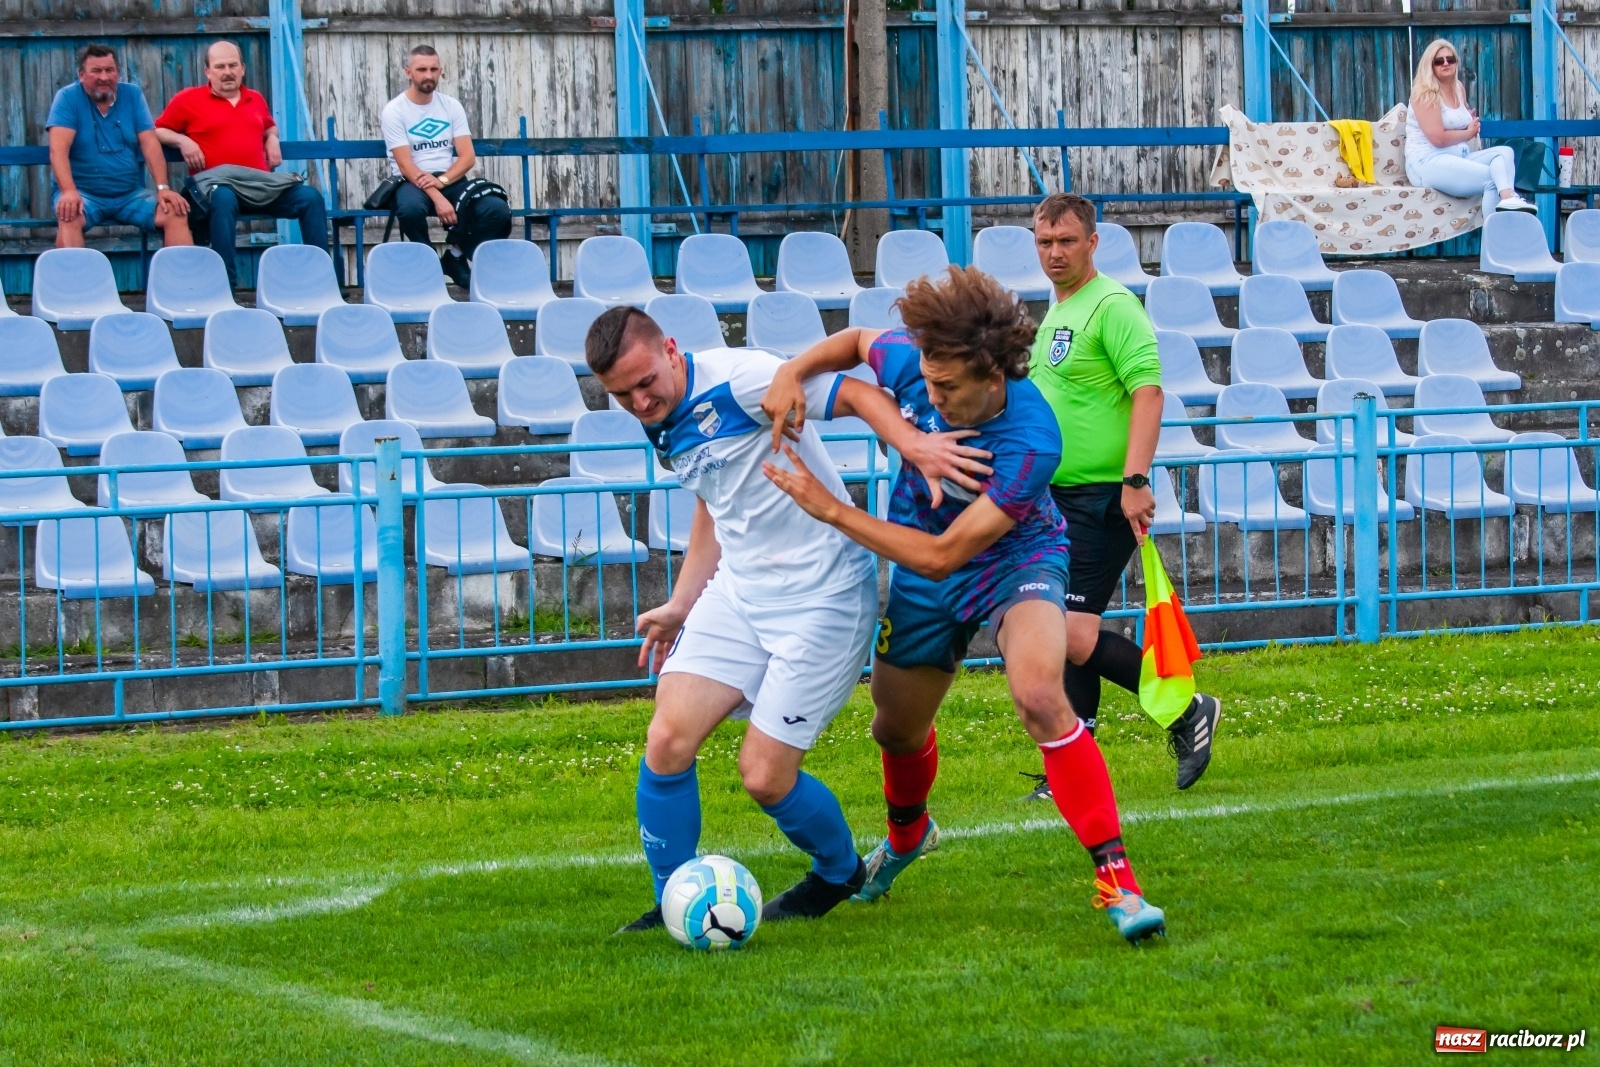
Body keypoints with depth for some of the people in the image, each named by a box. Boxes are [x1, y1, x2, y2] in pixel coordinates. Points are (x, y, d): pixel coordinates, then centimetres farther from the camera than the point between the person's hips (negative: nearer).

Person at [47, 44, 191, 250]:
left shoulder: (132, 95, 9)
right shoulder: (68, 98, -2)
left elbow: (150, 144, 2)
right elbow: (58, 149, -14)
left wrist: (163, 188, -14)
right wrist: (68, 192, -31)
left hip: (130, 194, 3)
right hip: (83, 193, -3)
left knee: (176, 213, -20)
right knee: (69, 215, -37)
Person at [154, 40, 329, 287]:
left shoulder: (255, 100, 24)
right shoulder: (188, 99, 10)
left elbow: (269, 127, 42)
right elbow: (157, 131, 14)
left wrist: (272, 140, 19)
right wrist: (182, 141, -4)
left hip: (260, 181, 5)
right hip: (216, 179, -5)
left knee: (311, 198, -16)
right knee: (223, 200, -42)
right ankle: (226, 285, -42)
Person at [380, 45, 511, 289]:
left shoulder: (451, 106, 7)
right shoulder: (394, 111, -5)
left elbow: (468, 157, 0)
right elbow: (406, 165, -13)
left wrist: (441, 181, -19)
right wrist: (437, 198, -26)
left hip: (450, 179, 4)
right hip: (413, 182, -4)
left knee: (498, 211, -21)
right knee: (411, 208, -40)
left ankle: (456, 256, 4)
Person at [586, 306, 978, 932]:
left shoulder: (737, 378, -19)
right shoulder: (666, 425, 7)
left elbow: (856, 395, -22)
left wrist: (914, 443, -40)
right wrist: (679, 607, 23)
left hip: (822, 597, -7)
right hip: (738, 591, 7)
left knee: (764, 776, -7)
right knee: (667, 740, -8)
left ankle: (839, 875, 23)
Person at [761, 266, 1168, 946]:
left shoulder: (1030, 442, -37)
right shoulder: (912, 361, -22)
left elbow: (941, 555, -34)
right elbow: (857, 341, 5)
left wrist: (829, 509, -31)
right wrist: (794, 372, -16)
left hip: (1014, 559, -5)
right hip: (921, 574, 5)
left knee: (1038, 696, -34)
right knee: (896, 729, 19)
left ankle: (1116, 880, -29)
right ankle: (905, 837, 55)